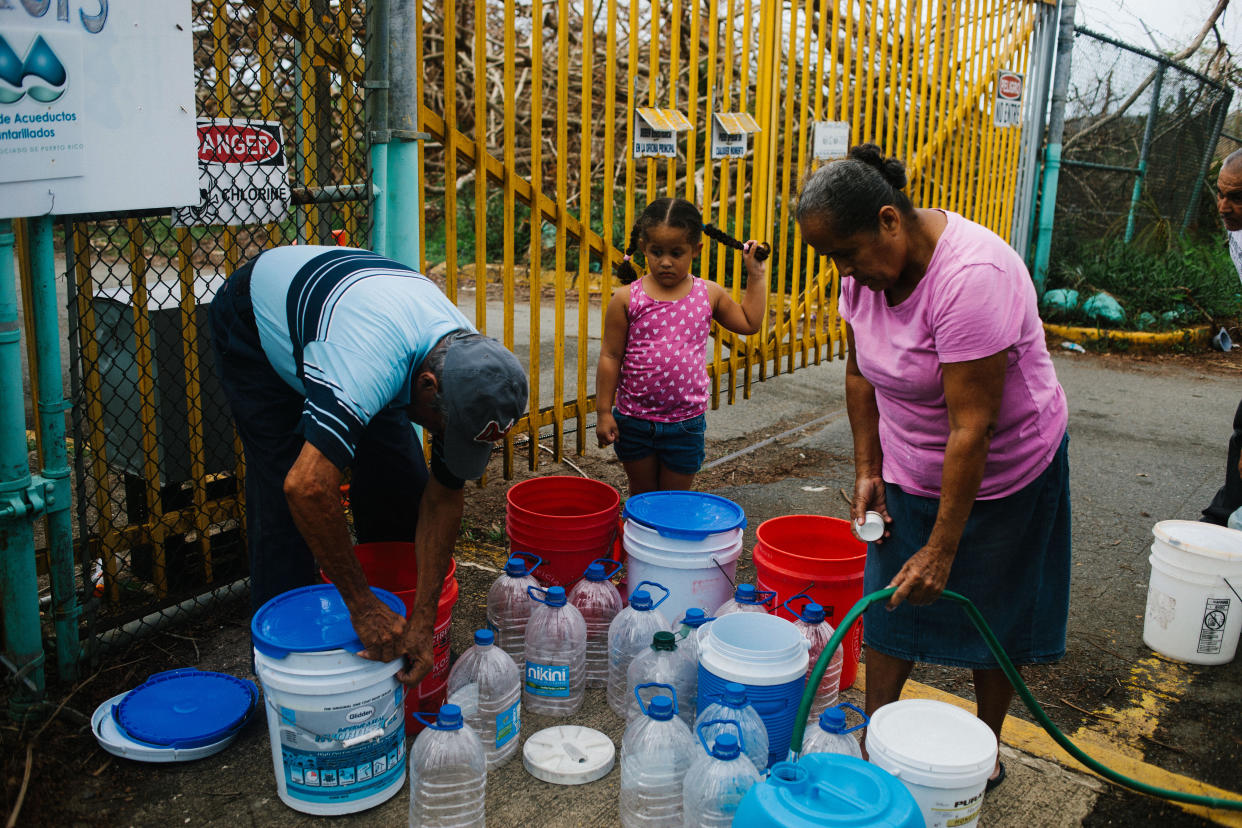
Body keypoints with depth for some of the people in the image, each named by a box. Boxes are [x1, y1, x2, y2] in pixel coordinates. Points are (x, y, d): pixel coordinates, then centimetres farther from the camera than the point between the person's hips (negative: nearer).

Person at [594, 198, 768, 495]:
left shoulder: (709, 294, -1)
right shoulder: (627, 298, -8)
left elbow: (749, 323, 13)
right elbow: (610, 356, -4)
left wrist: (755, 274, 10)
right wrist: (603, 412, -4)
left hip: (685, 423, 1)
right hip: (634, 420, -1)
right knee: (641, 494, 16)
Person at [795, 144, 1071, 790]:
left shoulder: (971, 276, -33)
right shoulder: (868, 264, -9)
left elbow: (973, 427, -31)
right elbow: (861, 371, 6)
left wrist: (941, 550, -28)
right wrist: (867, 470, 4)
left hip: (1003, 467, -6)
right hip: (911, 470, 6)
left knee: (990, 615, 9)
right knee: (888, 606, 5)